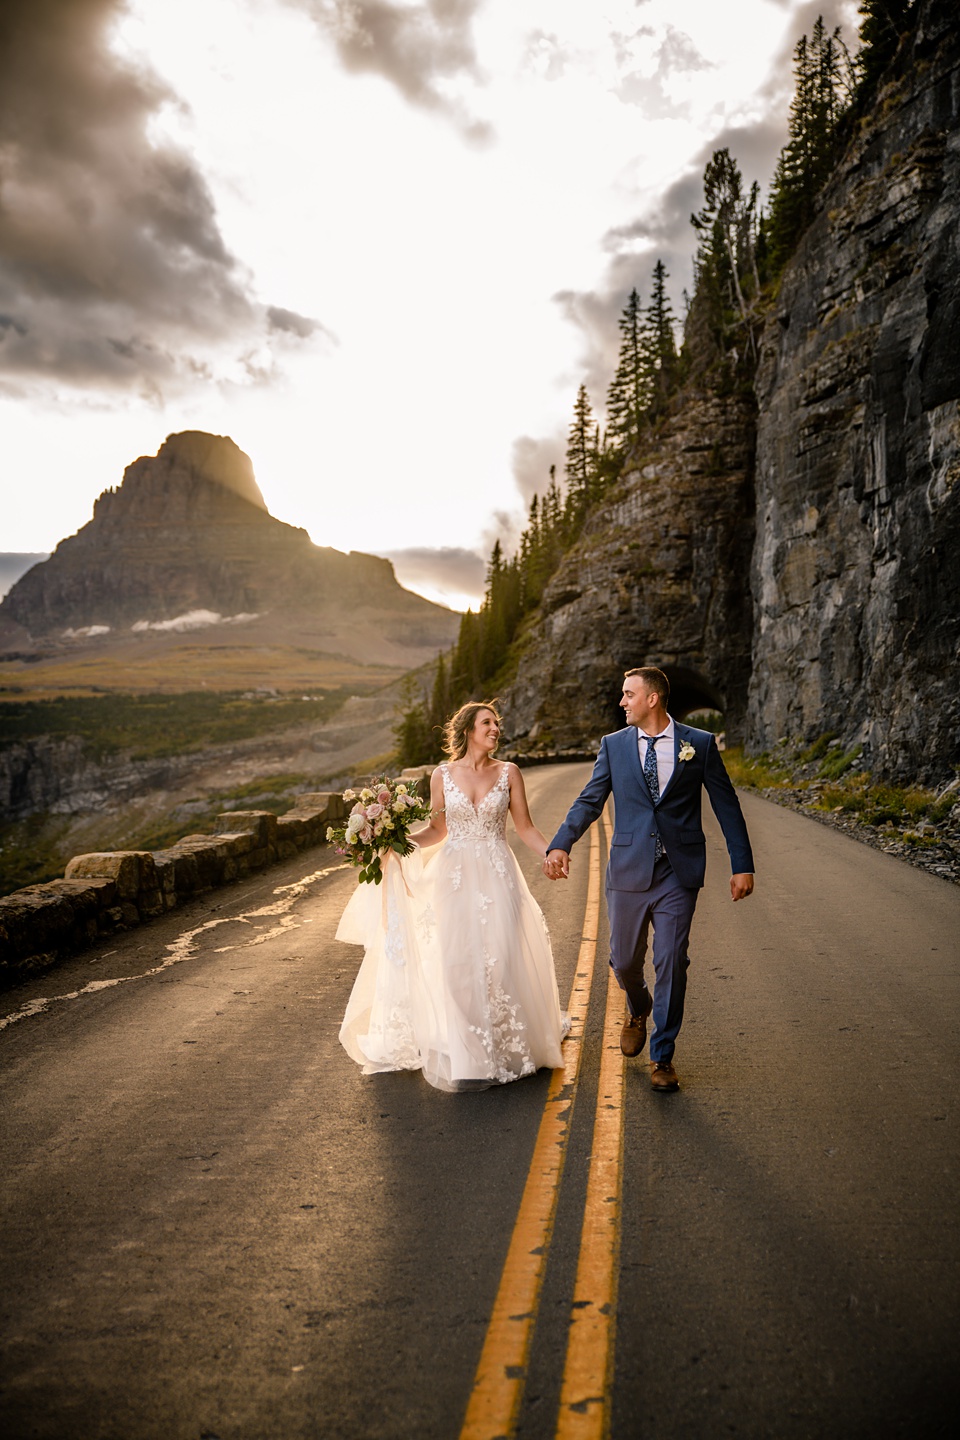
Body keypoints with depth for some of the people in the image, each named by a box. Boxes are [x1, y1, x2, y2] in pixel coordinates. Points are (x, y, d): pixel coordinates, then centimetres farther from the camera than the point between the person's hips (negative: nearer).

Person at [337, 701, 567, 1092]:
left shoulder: (509, 774, 2)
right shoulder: (443, 775, 3)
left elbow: (526, 828, 3)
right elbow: (438, 830, 10)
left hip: (496, 876, 0)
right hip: (454, 877, 0)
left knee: (498, 959, -3)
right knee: (455, 962, -1)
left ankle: (501, 1049, 17)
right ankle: (461, 1056, 13)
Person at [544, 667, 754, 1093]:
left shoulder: (700, 744, 0)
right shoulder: (614, 744, 5)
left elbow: (726, 806, 4)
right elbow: (589, 800, 2)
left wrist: (742, 865, 1)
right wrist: (561, 845, -14)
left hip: (679, 873, -2)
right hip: (628, 870, 2)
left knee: (671, 964, 0)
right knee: (624, 960, 10)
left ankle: (662, 1058, 17)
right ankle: (638, 1010, 45)